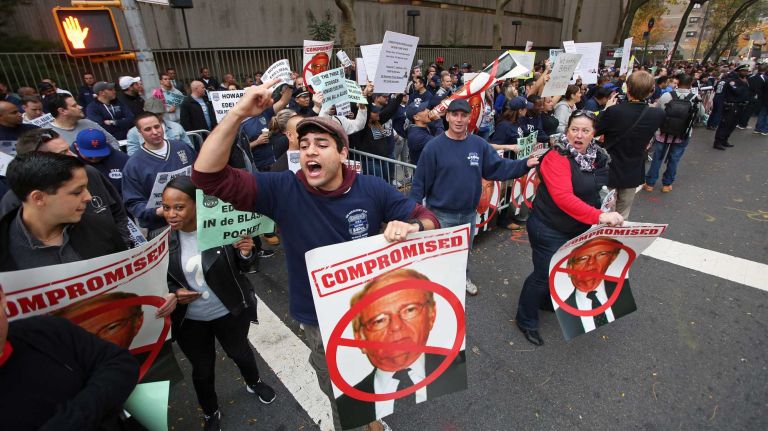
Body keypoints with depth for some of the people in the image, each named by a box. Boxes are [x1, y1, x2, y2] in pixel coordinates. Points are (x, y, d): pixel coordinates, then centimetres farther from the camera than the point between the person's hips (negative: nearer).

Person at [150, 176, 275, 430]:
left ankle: (254, 383, 57)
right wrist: (172, 292, -19)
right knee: (202, 369, 21)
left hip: (230, 312, -1)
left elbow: (241, 268, -10)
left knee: (240, 352, 24)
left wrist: (245, 254, -32)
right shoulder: (159, 237, -14)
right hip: (189, 320, 2)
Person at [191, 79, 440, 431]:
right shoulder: (284, 190, -18)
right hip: (322, 322, -1)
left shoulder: (372, 189, -16)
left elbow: (427, 218, -9)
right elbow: (209, 175, -25)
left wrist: (410, 227, -33)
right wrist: (238, 114, -36)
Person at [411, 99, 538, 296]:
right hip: (441, 214, -4)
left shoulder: (479, 144, -1)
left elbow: (498, 167, -1)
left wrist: (525, 164, -16)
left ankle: (462, 278, 49)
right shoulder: (434, 146, -13)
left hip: (469, 213, 4)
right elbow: (420, 182, -12)